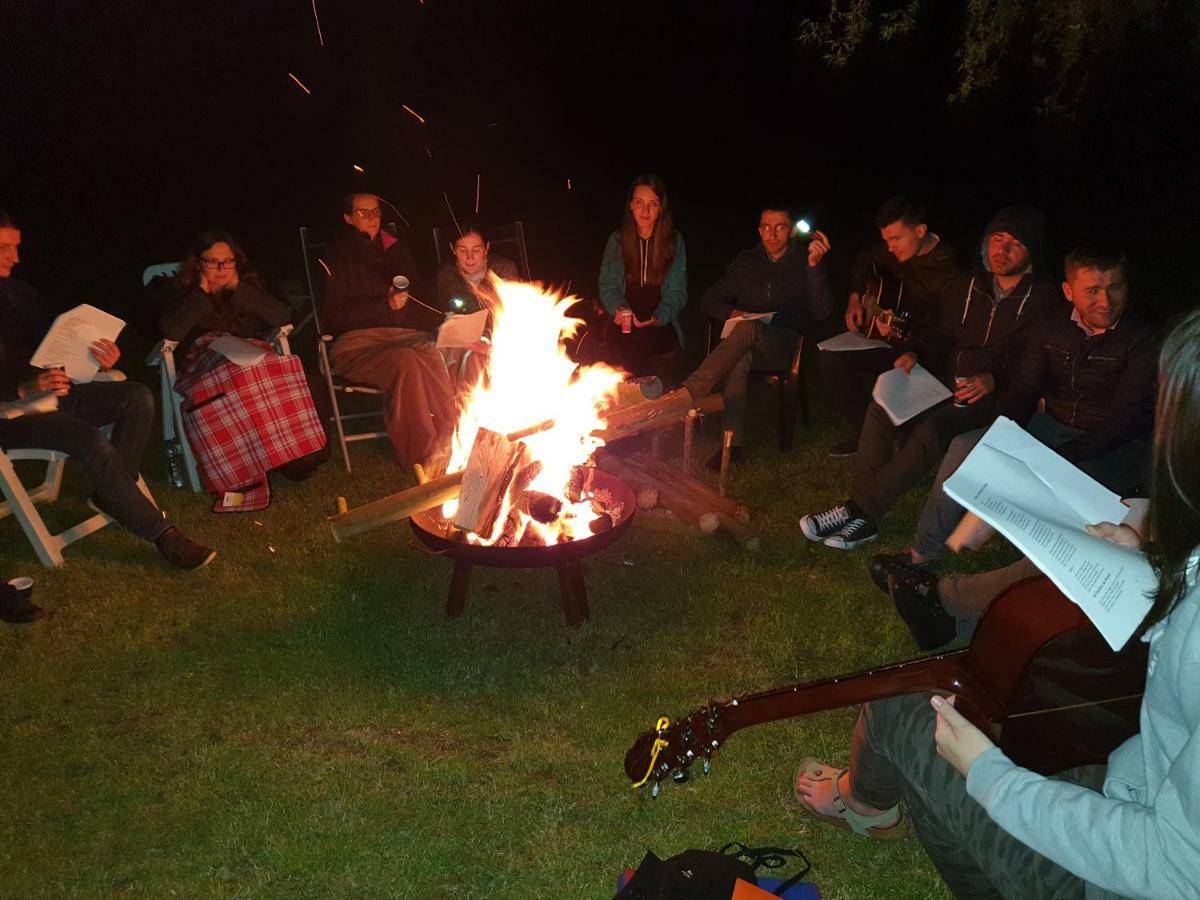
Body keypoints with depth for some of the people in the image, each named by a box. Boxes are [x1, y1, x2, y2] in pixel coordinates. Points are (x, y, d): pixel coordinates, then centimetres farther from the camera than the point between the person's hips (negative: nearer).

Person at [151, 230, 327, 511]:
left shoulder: (249, 284, 24)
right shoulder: (176, 290, 18)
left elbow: (283, 316, 5)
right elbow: (172, 332, -4)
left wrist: (239, 289, 4)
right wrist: (201, 293, 2)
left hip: (251, 357, 3)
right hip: (204, 361, -3)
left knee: (281, 375, -35)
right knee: (234, 377, -41)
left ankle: (296, 452, -33)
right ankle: (239, 474, -40)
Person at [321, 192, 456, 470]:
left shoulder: (396, 250, 21)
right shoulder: (338, 256, 6)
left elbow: (418, 299, 24)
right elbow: (335, 314, -3)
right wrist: (385, 304, -14)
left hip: (401, 334, 4)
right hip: (355, 343, -4)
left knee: (433, 355, -32)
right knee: (406, 361, -36)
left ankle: (446, 445, -34)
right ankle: (426, 456, -33)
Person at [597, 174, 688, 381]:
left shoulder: (674, 242, 0)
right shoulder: (617, 240, 3)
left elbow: (677, 292, -1)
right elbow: (607, 284, 5)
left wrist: (658, 317, -20)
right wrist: (619, 308, -16)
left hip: (661, 333, 0)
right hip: (622, 333, 1)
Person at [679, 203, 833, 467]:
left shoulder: (804, 262, 8)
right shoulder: (746, 261, 17)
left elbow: (822, 312, -5)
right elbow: (710, 300, 18)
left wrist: (814, 266, -17)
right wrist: (731, 313, -4)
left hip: (785, 345, -3)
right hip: (746, 344, 3)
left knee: (749, 329, -37)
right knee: (740, 359, -37)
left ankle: (685, 396, -46)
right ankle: (733, 443, -37)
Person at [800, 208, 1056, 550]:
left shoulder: (1043, 300, -4)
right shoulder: (972, 286, 14)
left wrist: (993, 379, -26)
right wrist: (916, 354, 1)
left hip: (995, 395, -6)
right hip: (950, 385, 6)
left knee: (933, 429, -34)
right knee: (882, 408, -18)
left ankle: (858, 509, -29)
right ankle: (861, 515, -22)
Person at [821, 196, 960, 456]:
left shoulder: (946, 270, -21)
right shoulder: (890, 251, 1)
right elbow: (862, 262, 25)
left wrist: (901, 336, -37)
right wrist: (855, 298, 10)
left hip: (923, 350, -8)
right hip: (880, 336, 8)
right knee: (832, 359, -11)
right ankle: (862, 432, 4)